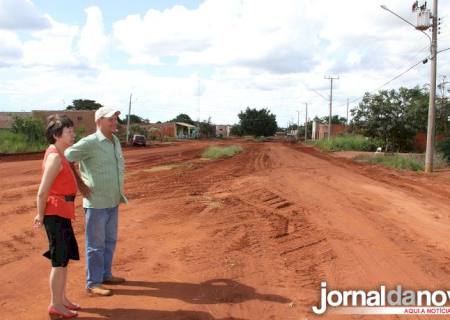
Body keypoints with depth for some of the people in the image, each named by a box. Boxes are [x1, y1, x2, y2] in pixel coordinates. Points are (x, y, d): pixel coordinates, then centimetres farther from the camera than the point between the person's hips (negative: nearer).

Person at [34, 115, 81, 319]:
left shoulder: (59, 154, 11)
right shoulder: (55, 157, -19)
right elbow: (42, 191, -19)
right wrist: (41, 215, -8)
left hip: (62, 213, 9)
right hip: (56, 214, -9)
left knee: (65, 257, 17)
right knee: (59, 260, 1)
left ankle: (62, 299, 30)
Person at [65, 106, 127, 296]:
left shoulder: (115, 141, 8)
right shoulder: (89, 143, -16)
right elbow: (65, 159, -16)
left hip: (113, 202, 8)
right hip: (96, 203, -8)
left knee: (110, 241, 18)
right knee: (96, 245, 2)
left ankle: (105, 274, 33)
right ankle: (93, 283, 14)